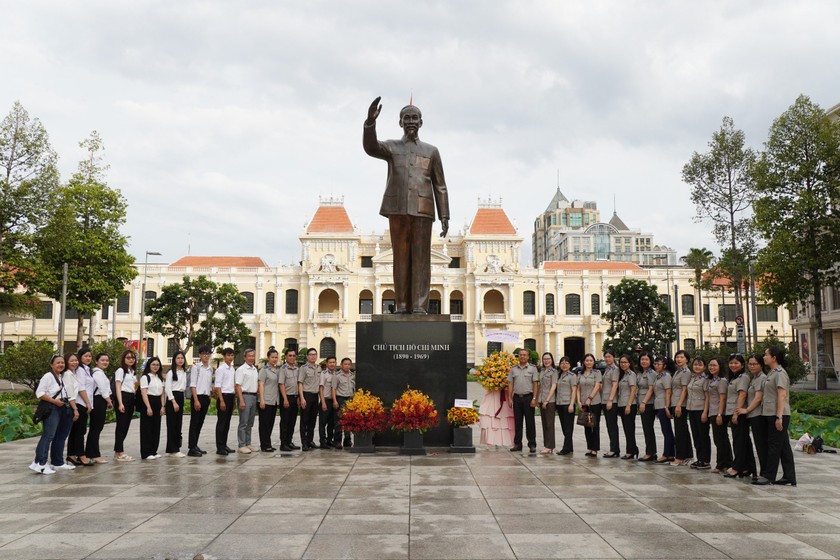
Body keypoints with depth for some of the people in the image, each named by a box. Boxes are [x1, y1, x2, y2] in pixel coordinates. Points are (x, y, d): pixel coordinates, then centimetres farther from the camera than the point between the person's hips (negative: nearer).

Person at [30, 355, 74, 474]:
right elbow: (39, 393, -14)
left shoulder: (62, 377, 16)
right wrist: (54, 401, -20)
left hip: (63, 409, 9)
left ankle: (58, 462, 20)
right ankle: (39, 463, -21)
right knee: (48, 435, -18)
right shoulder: (48, 376, -8)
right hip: (51, 409, -9)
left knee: (60, 437, 12)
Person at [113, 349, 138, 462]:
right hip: (123, 397, -8)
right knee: (121, 425, -5)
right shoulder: (120, 370, -5)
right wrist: (120, 403, -18)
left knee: (126, 425, 9)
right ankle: (119, 452, -1)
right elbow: (118, 388, -11)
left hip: (131, 398, 8)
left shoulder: (133, 372, 19)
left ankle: (118, 451, 16)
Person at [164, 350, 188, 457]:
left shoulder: (184, 372, 14)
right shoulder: (171, 372, -6)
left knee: (179, 424, 8)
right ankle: (173, 450, -1)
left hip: (181, 397, 7)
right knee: (172, 424, -4)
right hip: (172, 397, -7)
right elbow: (167, 388, -11)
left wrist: (181, 401, 6)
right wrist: (174, 402, -16)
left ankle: (176, 448, 13)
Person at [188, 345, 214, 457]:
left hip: (206, 397, 6)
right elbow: (193, 385, -10)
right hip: (197, 396, -6)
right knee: (194, 423, -4)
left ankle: (195, 445, 19)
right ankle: (192, 449, -3)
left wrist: (209, 398, 11)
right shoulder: (196, 367, -5)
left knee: (200, 423, 11)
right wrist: (196, 400, -17)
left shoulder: (210, 369, 14)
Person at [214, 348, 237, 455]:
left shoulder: (233, 369, 13)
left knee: (227, 422, 11)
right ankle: (219, 448, -1)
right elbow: (218, 386, -12)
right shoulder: (221, 369, -9)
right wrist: (221, 401, -17)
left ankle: (224, 445, 19)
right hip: (224, 395, -7)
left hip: (231, 396, 7)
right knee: (221, 422, -4)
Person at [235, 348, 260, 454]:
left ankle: (248, 443, 19)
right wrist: (241, 401, -17)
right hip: (245, 396, -7)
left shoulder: (255, 369, 14)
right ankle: (242, 445, 1)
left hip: (254, 397, 7)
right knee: (243, 422, -4)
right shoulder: (241, 369, -7)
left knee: (250, 423, 12)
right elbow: (238, 386, -11)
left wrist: (258, 397, 12)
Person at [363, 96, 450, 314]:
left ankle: (419, 305, -6)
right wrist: (370, 120, -27)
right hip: (397, 209, 0)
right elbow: (370, 147, -11)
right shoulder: (391, 147, 13)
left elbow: (440, 187, 11)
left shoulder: (431, 151, 15)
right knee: (401, 255, -1)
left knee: (421, 256, -5)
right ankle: (402, 304, 2)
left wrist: (445, 217, 2)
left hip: (422, 210, 0)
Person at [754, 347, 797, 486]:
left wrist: (779, 417, -23)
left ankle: (768, 476, 2)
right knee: (784, 446, 10)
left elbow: (782, 395, -19)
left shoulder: (780, 373, -12)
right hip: (770, 414, 9)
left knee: (774, 445, -3)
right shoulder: (772, 373, 17)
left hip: (777, 415, -9)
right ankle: (789, 477, 15)